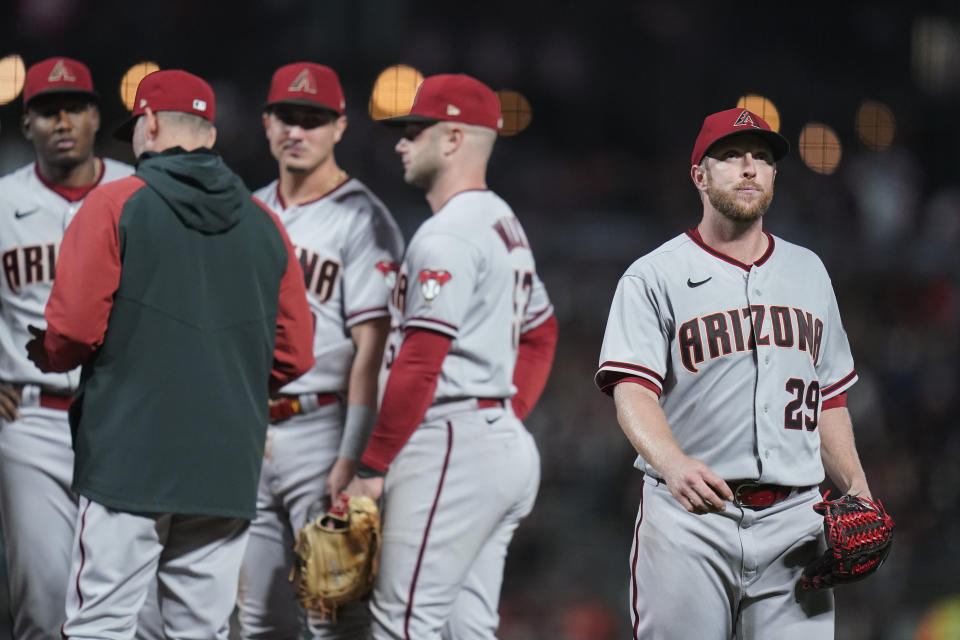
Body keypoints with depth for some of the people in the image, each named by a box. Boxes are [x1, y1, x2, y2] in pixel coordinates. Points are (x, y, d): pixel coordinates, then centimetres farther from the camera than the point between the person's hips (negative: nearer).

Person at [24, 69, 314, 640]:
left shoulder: (115, 204, -3)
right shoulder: (264, 225, 11)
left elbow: (73, 329, -10)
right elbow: (295, 356, 12)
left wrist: (45, 355, 12)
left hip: (128, 459, -5)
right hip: (228, 471, 5)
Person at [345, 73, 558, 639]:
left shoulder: (448, 236, -13)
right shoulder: (507, 225, 18)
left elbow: (419, 365, -18)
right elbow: (542, 332, 27)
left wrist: (373, 466, -13)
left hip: (450, 446, -10)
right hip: (507, 444, 10)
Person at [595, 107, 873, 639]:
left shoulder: (807, 272, 18)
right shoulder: (653, 277, 0)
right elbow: (632, 391, -13)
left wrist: (856, 488, 9)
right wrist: (675, 465, -33)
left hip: (793, 523, 4)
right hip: (688, 519, -4)